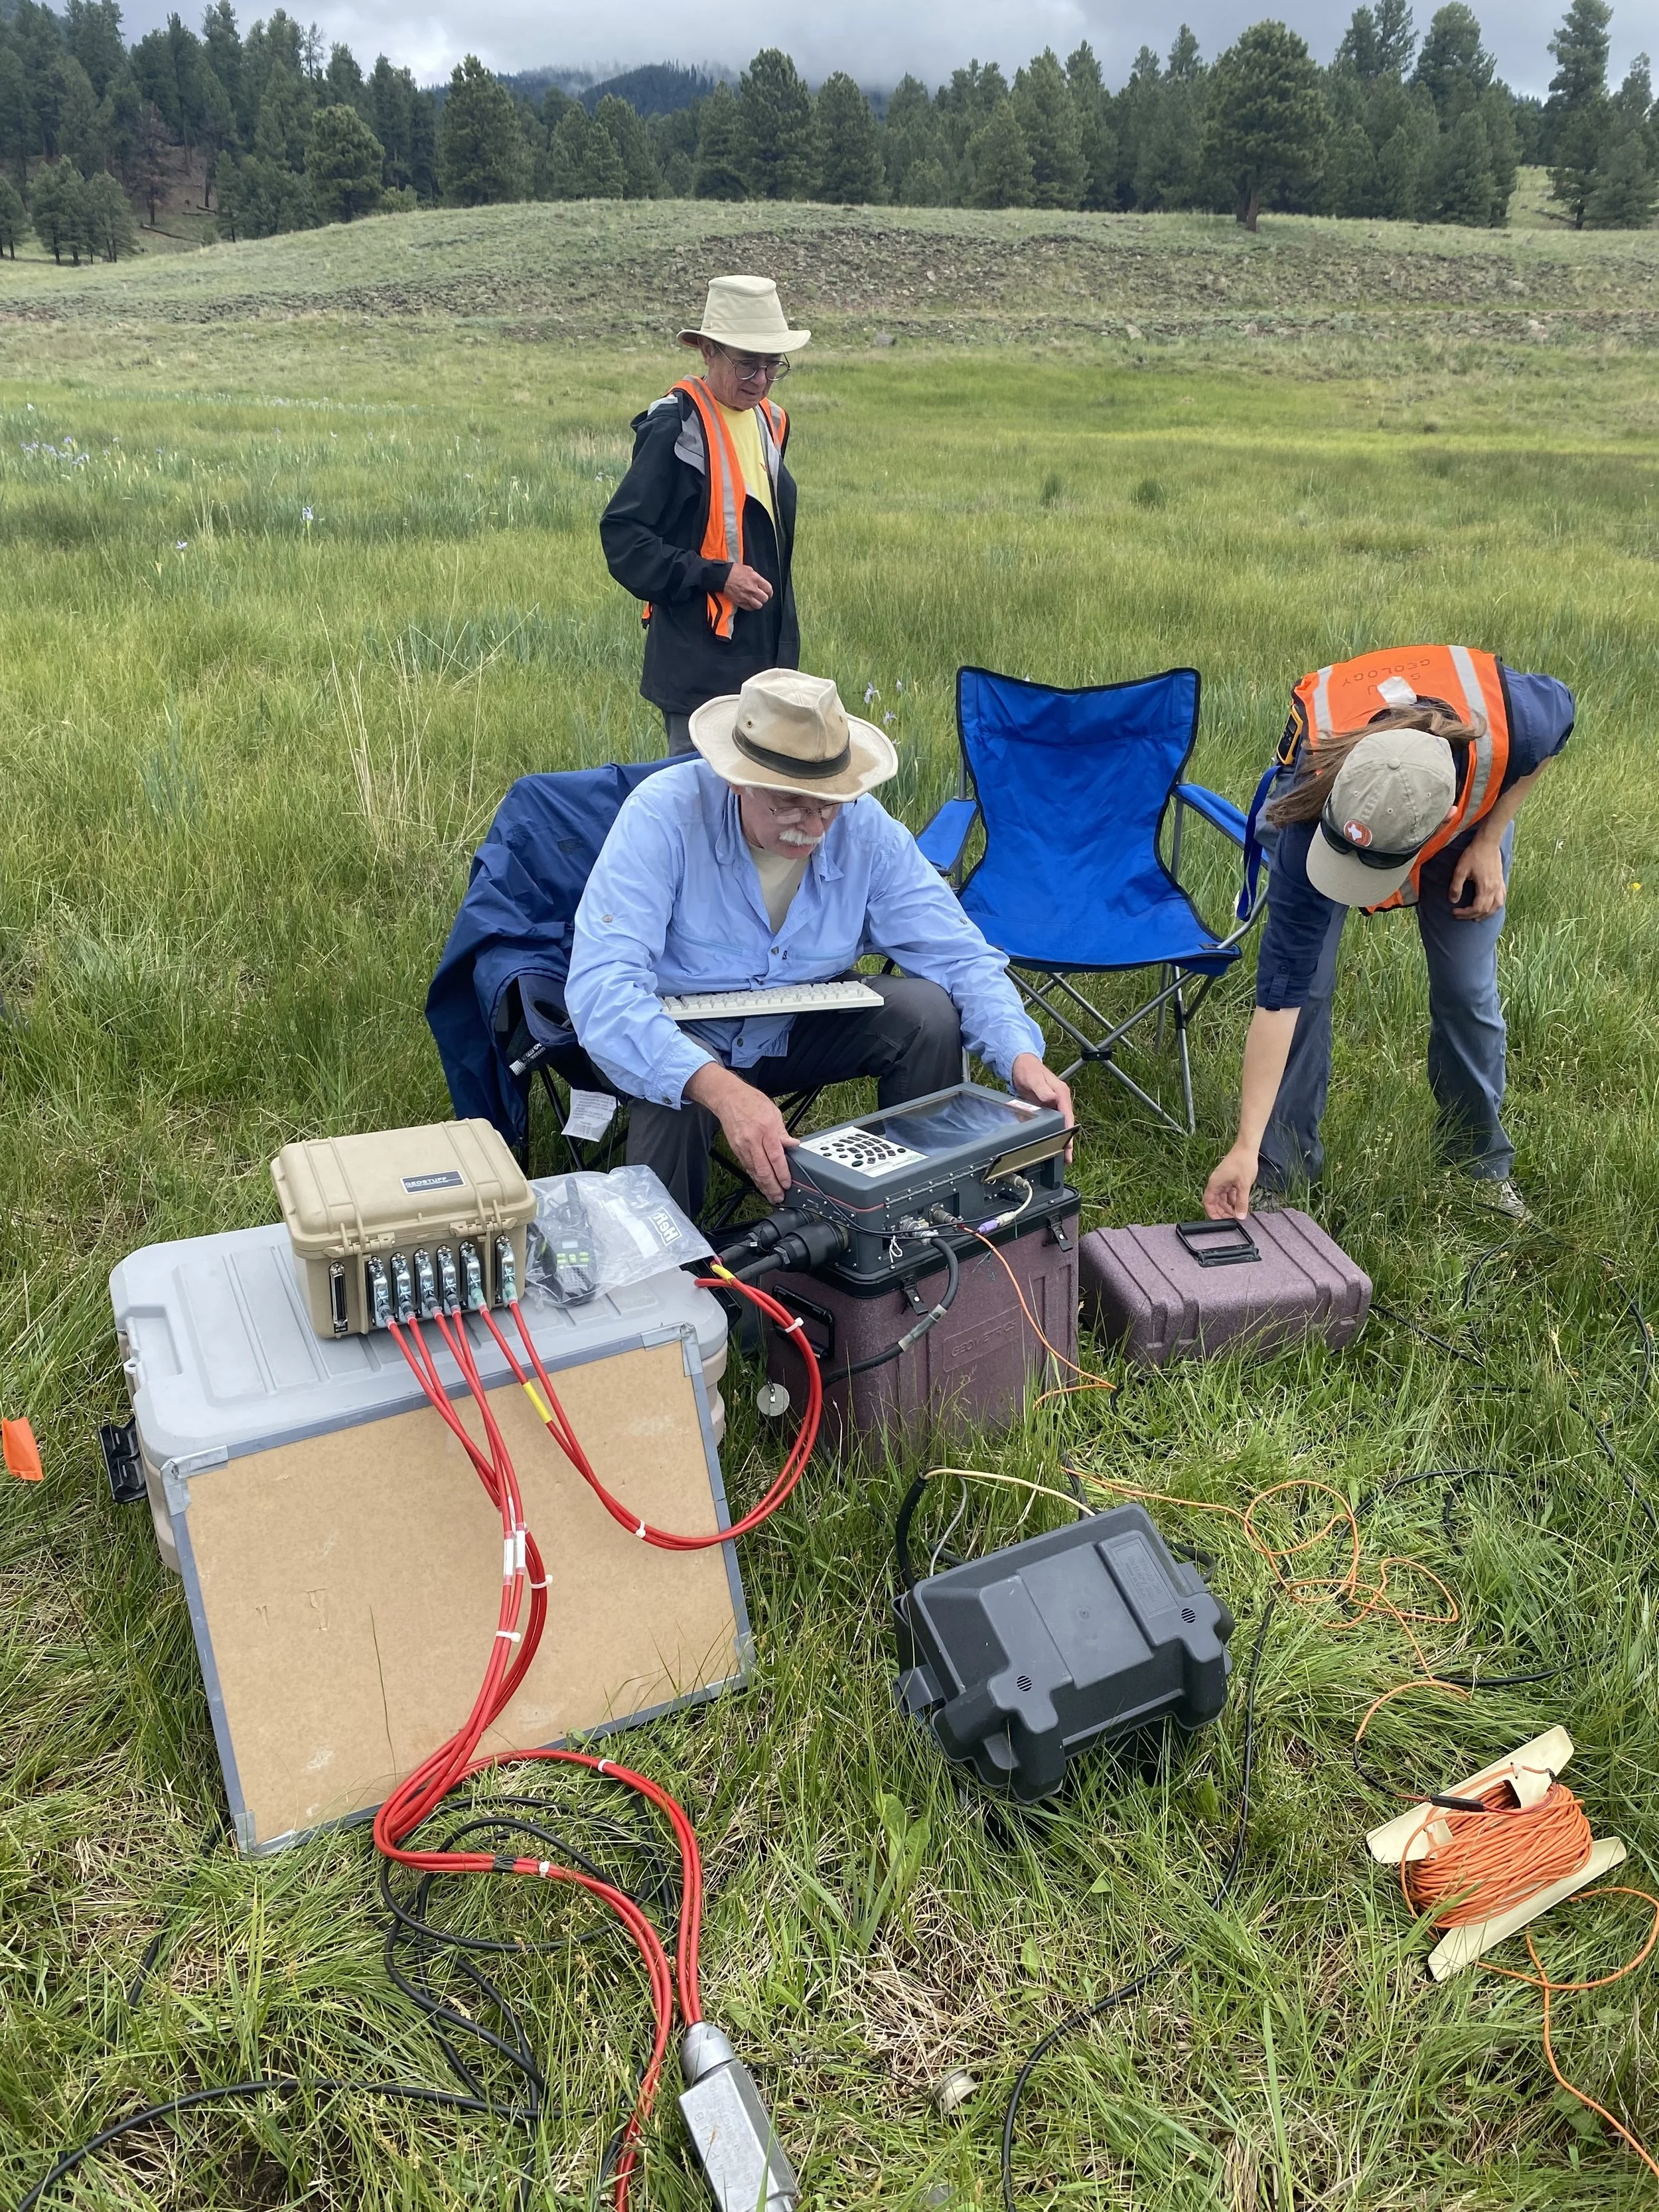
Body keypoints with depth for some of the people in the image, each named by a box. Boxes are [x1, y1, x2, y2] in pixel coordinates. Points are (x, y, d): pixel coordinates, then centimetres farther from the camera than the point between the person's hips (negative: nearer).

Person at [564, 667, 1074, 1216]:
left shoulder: (866, 828, -18)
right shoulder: (663, 815, -29)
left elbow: (961, 957, -14)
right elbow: (600, 985, -39)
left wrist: (1022, 1057, -34)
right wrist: (721, 1089, -55)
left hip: (798, 1027, 4)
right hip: (683, 1037, -3)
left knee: (929, 1014, -19)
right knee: (679, 1093, -36)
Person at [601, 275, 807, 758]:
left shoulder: (769, 420, 11)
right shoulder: (675, 427, -13)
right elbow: (621, 536, -15)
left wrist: (784, 642, 18)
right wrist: (715, 577, -21)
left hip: (763, 657, 7)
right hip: (700, 667, -7)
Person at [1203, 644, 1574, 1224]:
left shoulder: (1508, 727, -44)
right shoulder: (1312, 805, -44)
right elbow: (1280, 991, -39)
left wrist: (1489, 839, -19)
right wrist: (1245, 1149, -38)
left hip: (1473, 806, 2)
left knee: (1467, 990, 0)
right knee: (1305, 982, -13)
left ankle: (1484, 1163, 24)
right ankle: (1280, 1172, 5)